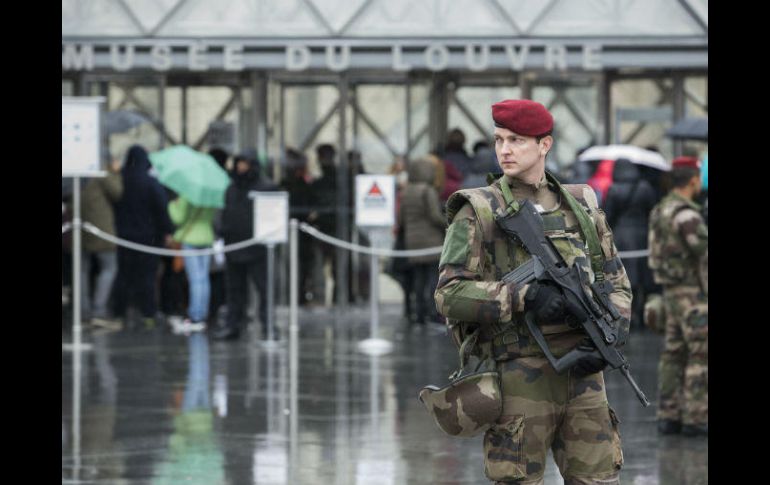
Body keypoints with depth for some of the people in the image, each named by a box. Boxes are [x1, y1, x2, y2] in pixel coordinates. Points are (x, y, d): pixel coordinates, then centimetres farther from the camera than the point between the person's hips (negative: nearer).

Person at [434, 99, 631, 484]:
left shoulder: (581, 207, 12)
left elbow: (617, 284, 15)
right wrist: (525, 297, -22)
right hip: (519, 376, -4)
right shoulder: (477, 212, -1)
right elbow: (450, 294, -10)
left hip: (582, 374, 4)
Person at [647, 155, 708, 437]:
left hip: (673, 293, 9)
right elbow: (705, 253, -23)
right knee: (701, 355, -5)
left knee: (675, 354, 10)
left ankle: (668, 417, 10)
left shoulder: (662, 211, 11)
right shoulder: (687, 215, -20)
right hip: (693, 294, -9)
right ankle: (695, 419, -6)